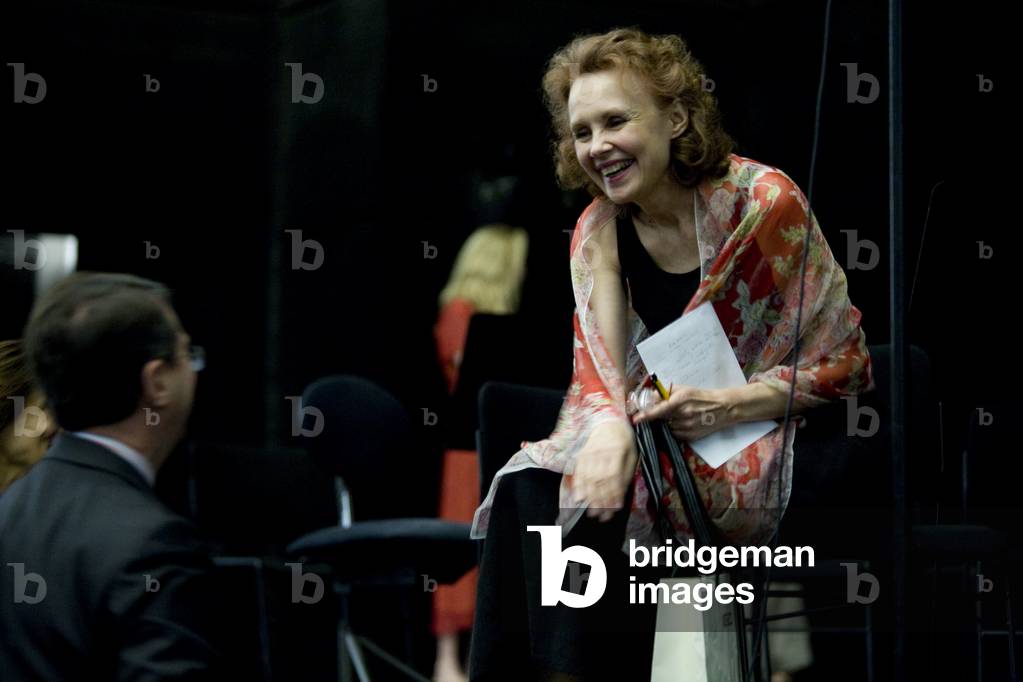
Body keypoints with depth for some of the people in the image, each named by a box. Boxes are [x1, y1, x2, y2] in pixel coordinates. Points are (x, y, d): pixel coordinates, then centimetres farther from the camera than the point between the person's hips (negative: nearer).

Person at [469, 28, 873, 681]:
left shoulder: (763, 201, -11)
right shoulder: (599, 229, 4)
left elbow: (846, 362, -8)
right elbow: (600, 365, -7)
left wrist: (728, 405, -23)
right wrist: (611, 425, -31)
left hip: (759, 439, -5)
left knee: (601, 499, -30)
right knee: (528, 483, -23)